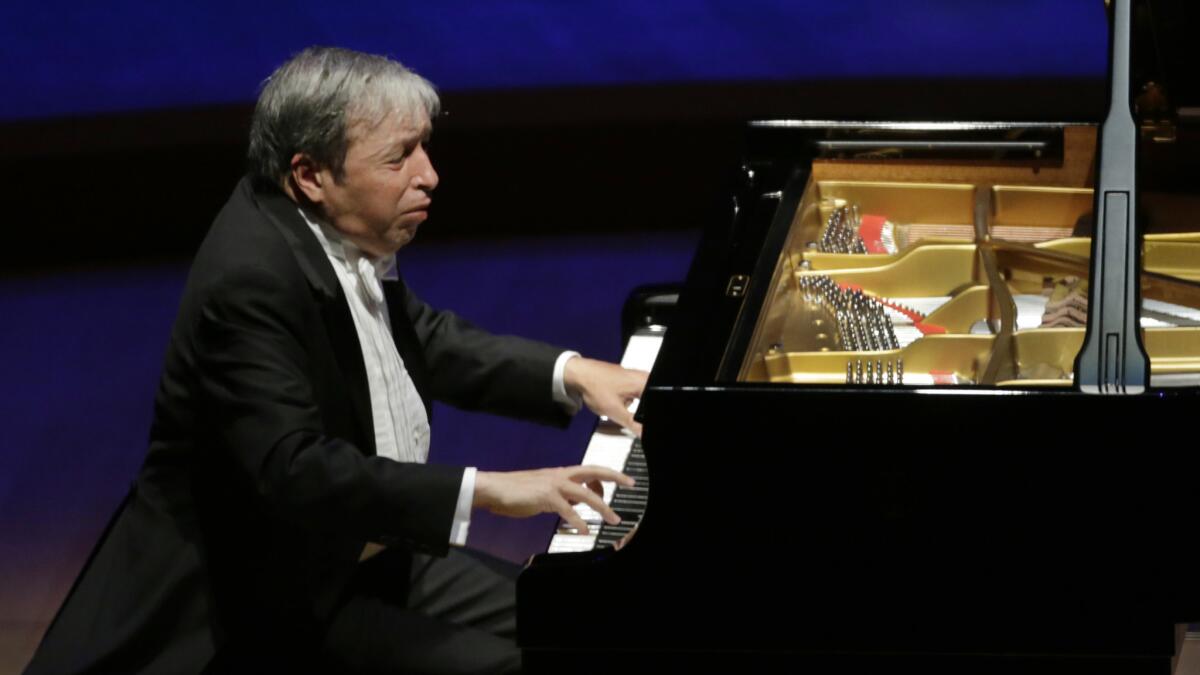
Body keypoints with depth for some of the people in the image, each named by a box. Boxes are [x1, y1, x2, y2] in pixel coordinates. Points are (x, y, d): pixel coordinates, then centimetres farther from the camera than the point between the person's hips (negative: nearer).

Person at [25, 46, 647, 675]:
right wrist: (485, 490, -37)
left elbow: (427, 339, 20)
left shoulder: (340, 230, 3)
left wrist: (569, 372, 6)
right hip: (267, 603, -10)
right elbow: (294, 470, -36)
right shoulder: (250, 280, -27)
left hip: (366, 556, 10)